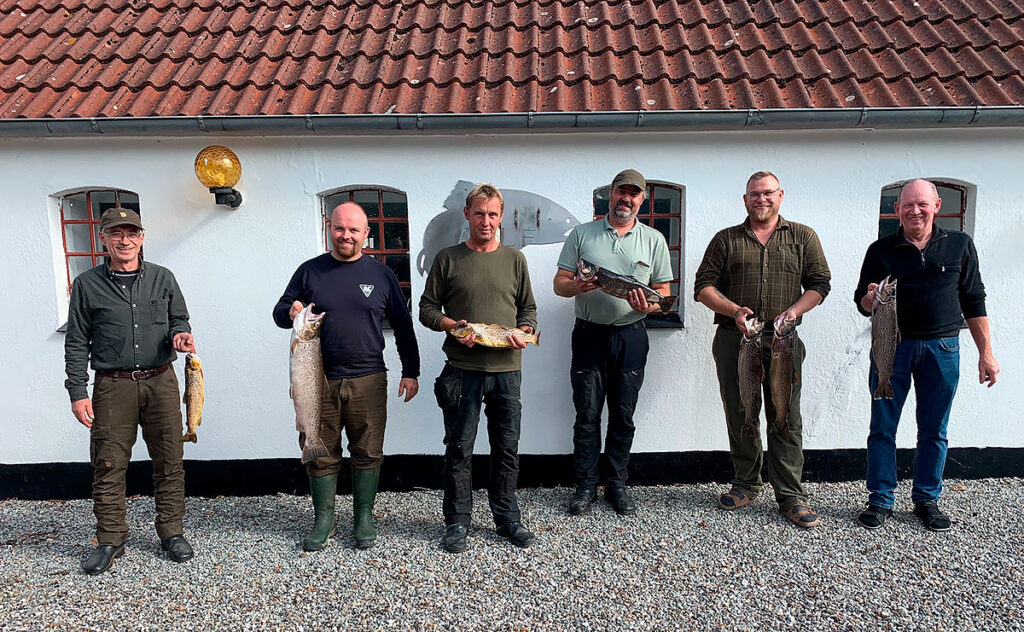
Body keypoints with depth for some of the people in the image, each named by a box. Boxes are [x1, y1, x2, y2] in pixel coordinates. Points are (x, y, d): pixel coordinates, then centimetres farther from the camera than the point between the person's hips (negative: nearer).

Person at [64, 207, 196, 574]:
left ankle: (172, 533, 18)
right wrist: (78, 392, -1)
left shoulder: (162, 278, 8)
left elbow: (179, 319, 16)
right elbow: (76, 342, 5)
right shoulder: (87, 284, 4)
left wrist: (179, 335, -9)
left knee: (169, 461, 4)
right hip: (112, 386, -1)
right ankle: (110, 540, 17)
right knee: (108, 465, 2)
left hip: (160, 382, 1)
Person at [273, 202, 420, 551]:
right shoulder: (310, 271, 7)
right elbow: (279, 313, 13)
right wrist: (291, 312, -12)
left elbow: (403, 325, 11)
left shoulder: (381, 274, 7)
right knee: (320, 453, 7)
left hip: (368, 381, 0)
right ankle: (323, 519, 23)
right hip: (318, 381, 0)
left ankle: (364, 517, 22)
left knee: (368, 453, 6)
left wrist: (411, 371, 8)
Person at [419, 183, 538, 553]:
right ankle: (457, 521, 19)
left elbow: (529, 308, 14)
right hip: (462, 369, -2)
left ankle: (507, 518, 24)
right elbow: (427, 307, 6)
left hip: (506, 368, 2)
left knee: (507, 448, 9)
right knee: (459, 449, 5)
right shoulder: (448, 259, 5)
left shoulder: (514, 259, 11)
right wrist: (452, 326, -12)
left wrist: (522, 334, -6)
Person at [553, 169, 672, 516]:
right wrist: (576, 286, -18)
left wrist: (647, 306, -14)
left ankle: (616, 484, 19)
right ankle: (585, 485, 13)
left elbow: (663, 291, 8)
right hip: (589, 333, -1)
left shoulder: (654, 240, 9)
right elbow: (559, 283, 5)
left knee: (623, 415, 6)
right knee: (587, 413, 1)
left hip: (630, 336, 1)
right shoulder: (582, 234, 6)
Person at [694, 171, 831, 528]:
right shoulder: (726, 240, 11)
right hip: (734, 339, 1)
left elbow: (819, 283, 9)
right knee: (739, 416, 8)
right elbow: (704, 286, 6)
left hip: (783, 341, -1)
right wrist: (734, 310, -10)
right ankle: (746, 485, 23)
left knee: (786, 419, -1)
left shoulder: (803, 237, 12)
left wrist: (794, 311, -9)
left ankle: (791, 496, 7)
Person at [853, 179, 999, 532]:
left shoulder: (960, 245, 6)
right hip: (891, 347, -1)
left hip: (942, 348, 1)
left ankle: (927, 500, 23)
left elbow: (974, 302, 9)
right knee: (883, 427, 3)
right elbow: (862, 301, 5)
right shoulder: (882, 250, 3)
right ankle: (880, 500, 15)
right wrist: (870, 299, -19)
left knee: (934, 431, 9)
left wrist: (986, 353, 6)